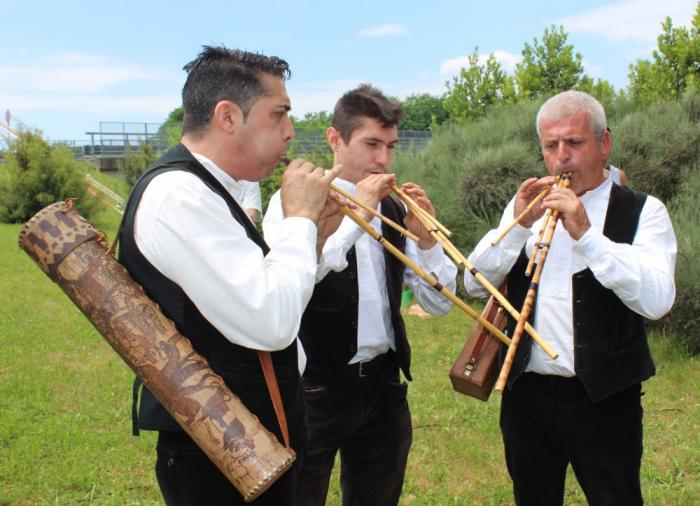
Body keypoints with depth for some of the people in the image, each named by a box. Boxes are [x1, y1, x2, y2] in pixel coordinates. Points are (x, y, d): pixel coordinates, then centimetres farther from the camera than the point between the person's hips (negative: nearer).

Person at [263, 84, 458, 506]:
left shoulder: (395, 209, 7)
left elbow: (439, 304, 7)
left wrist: (425, 238, -9)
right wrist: (357, 215, -23)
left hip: (383, 386, 5)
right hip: (316, 388, -5)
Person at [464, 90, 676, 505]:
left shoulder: (642, 212, -3)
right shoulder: (528, 206, 8)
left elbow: (657, 300, -19)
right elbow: (475, 285, -1)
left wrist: (585, 232, -25)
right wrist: (518, 225, -14)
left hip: (603, 398, -3)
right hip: (526, 393, 4)